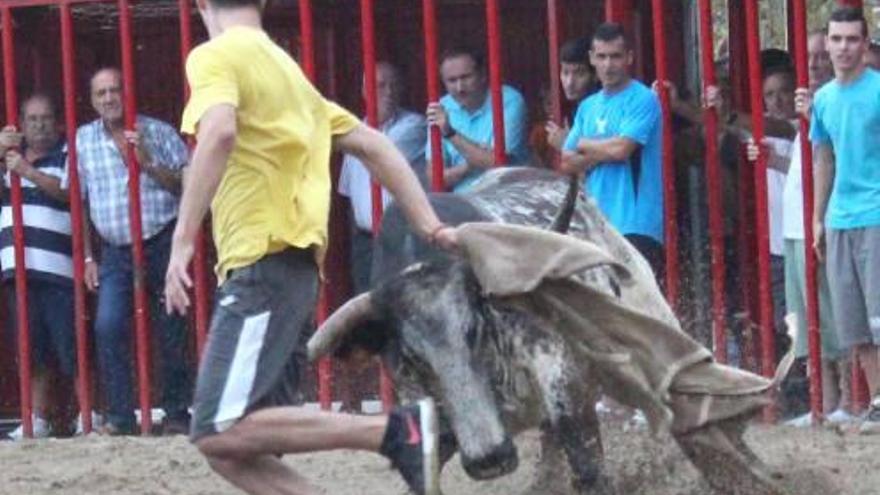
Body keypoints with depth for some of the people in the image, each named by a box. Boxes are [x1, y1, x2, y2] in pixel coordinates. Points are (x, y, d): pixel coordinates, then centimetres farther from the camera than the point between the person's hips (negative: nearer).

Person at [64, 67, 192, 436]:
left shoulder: (158, 133, 2)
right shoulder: (83, 140, 5)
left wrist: (148, 162, -16)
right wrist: (86, 257, 5)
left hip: (162, 244, -1)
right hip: (115, 251, 1)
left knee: (171, 332, 2)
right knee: (108, 327, -14)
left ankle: (176, 413, 12)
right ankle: (120, 416, -10)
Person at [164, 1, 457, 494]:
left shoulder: (215, 57, -2)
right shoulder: (285, 66, 25)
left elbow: (219, 132, -22)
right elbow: (373, 145, 24)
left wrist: (183, 239, -25)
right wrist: (431, 228, 22)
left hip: (263, 265, -9)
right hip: (296, 264, 9)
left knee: (221, 432, -17)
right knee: (235, 446, 4)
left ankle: (396, 430, -20)